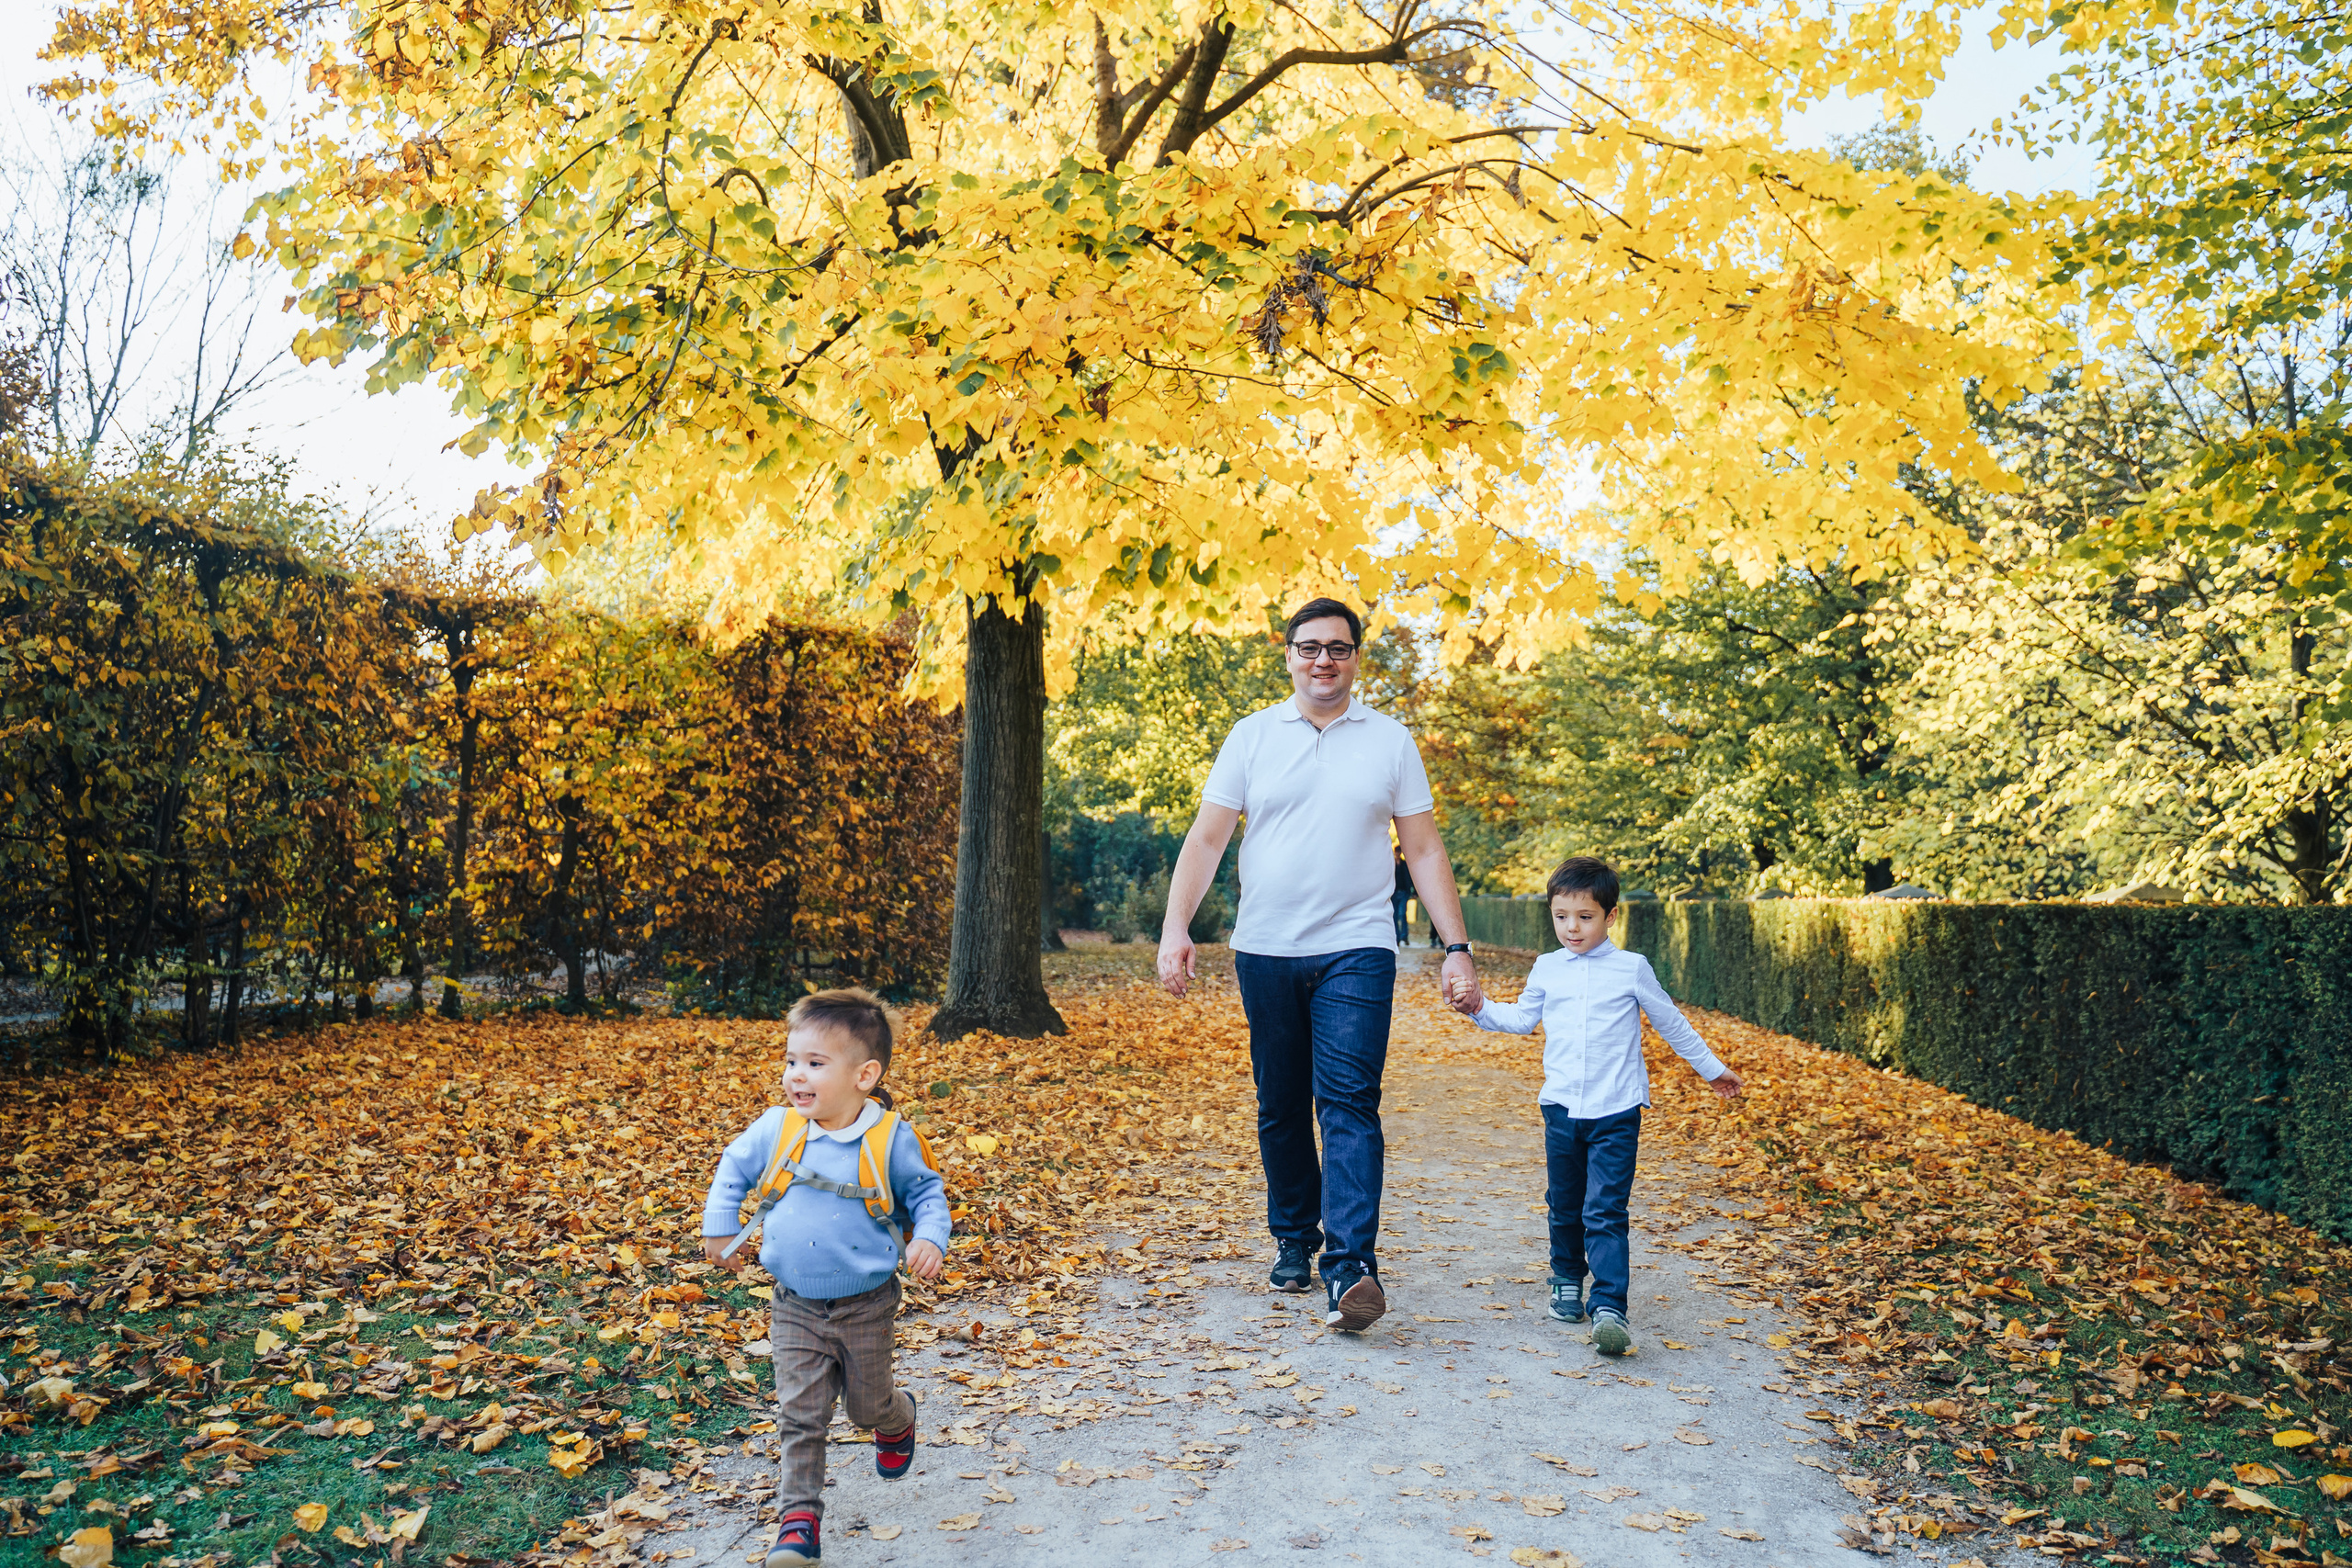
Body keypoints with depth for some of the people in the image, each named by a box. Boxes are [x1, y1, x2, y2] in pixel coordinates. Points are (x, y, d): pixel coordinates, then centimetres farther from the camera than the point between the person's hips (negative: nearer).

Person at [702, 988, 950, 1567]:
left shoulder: (891, 1139, -16)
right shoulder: (775, 1129, -9)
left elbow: (927, 1191, -1)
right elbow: (734, 1169, 10)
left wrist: (930, 1237, -18)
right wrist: (719, 1227, 6)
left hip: (867, 1306, -1)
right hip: (796, 1306, 2)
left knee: (868, 1403, 16)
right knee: (800, 1415, 1)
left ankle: (896, 1420, 51)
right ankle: (799, 1519, 13)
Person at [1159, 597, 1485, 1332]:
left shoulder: (1390, 741, 7)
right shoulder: (1252, 736, 7)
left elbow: (1424, 850, 8)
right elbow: (1206, 838, 4)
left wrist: (1457, 947, 2)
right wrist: (1175, 928, -9)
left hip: (1357, 949, -1)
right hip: (1266, 950, 2)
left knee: (1349, 1103, -12)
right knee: (1280, 1107, 10)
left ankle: (1351, 1267, -15)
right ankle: (1293, 1240, 26)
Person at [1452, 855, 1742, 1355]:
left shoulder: (1632, 968, 0)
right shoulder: (1546, 969, 7)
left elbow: (1670, 1022, 12)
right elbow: (1522, 1019, 21)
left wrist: (1711, 1067, 19)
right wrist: (1479, 1007, 6)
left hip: (1616, 1112, -3)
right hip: (1561, 1108, 4)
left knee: (1605, 1212, -12)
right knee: (1564, 1206, 15)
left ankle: (1610, 1309, -16)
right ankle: (1567, 1280, 35)